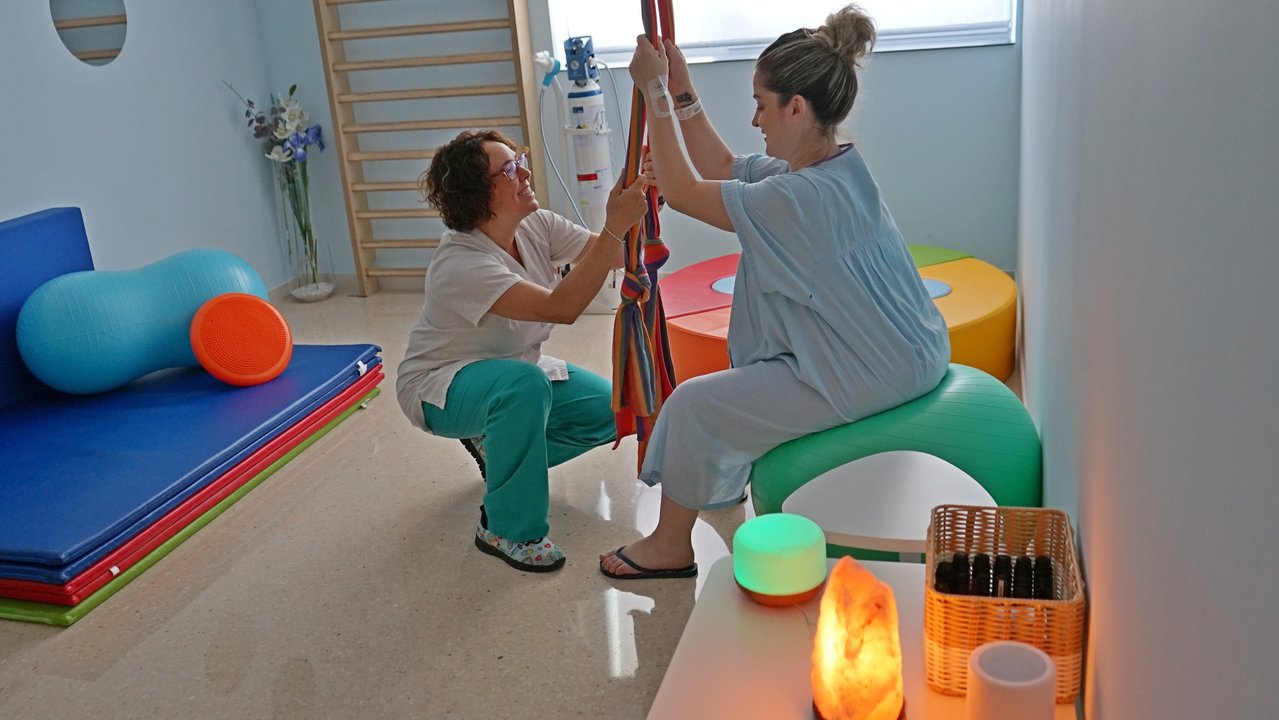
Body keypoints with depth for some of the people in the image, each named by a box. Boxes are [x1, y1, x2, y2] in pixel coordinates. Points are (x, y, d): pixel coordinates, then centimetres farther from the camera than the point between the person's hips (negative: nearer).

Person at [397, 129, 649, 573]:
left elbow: (619, 257, -16)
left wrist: (633, 203, -34)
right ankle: (505, 530, -23)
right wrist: (614, 227, -48)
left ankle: (498, 445, 17)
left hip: (510, 373, 8)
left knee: (607, 410, -4)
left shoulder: (537, 226, -10)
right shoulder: (460, 264, -34)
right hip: (437, 387, -8)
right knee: (524, 385, -39)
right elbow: (562, 306, -43)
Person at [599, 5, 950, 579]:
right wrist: (680, 89, 8)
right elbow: (722, 169, 12)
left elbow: (682, 191, -19)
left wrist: (656, 91, -12)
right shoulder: (834, 164, 2)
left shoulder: (799, 197, -28)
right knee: (739, 377, 28)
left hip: (869, 380, -10)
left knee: (695, 403, -3)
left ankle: (671, 545, 16)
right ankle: (719, 489, 46)